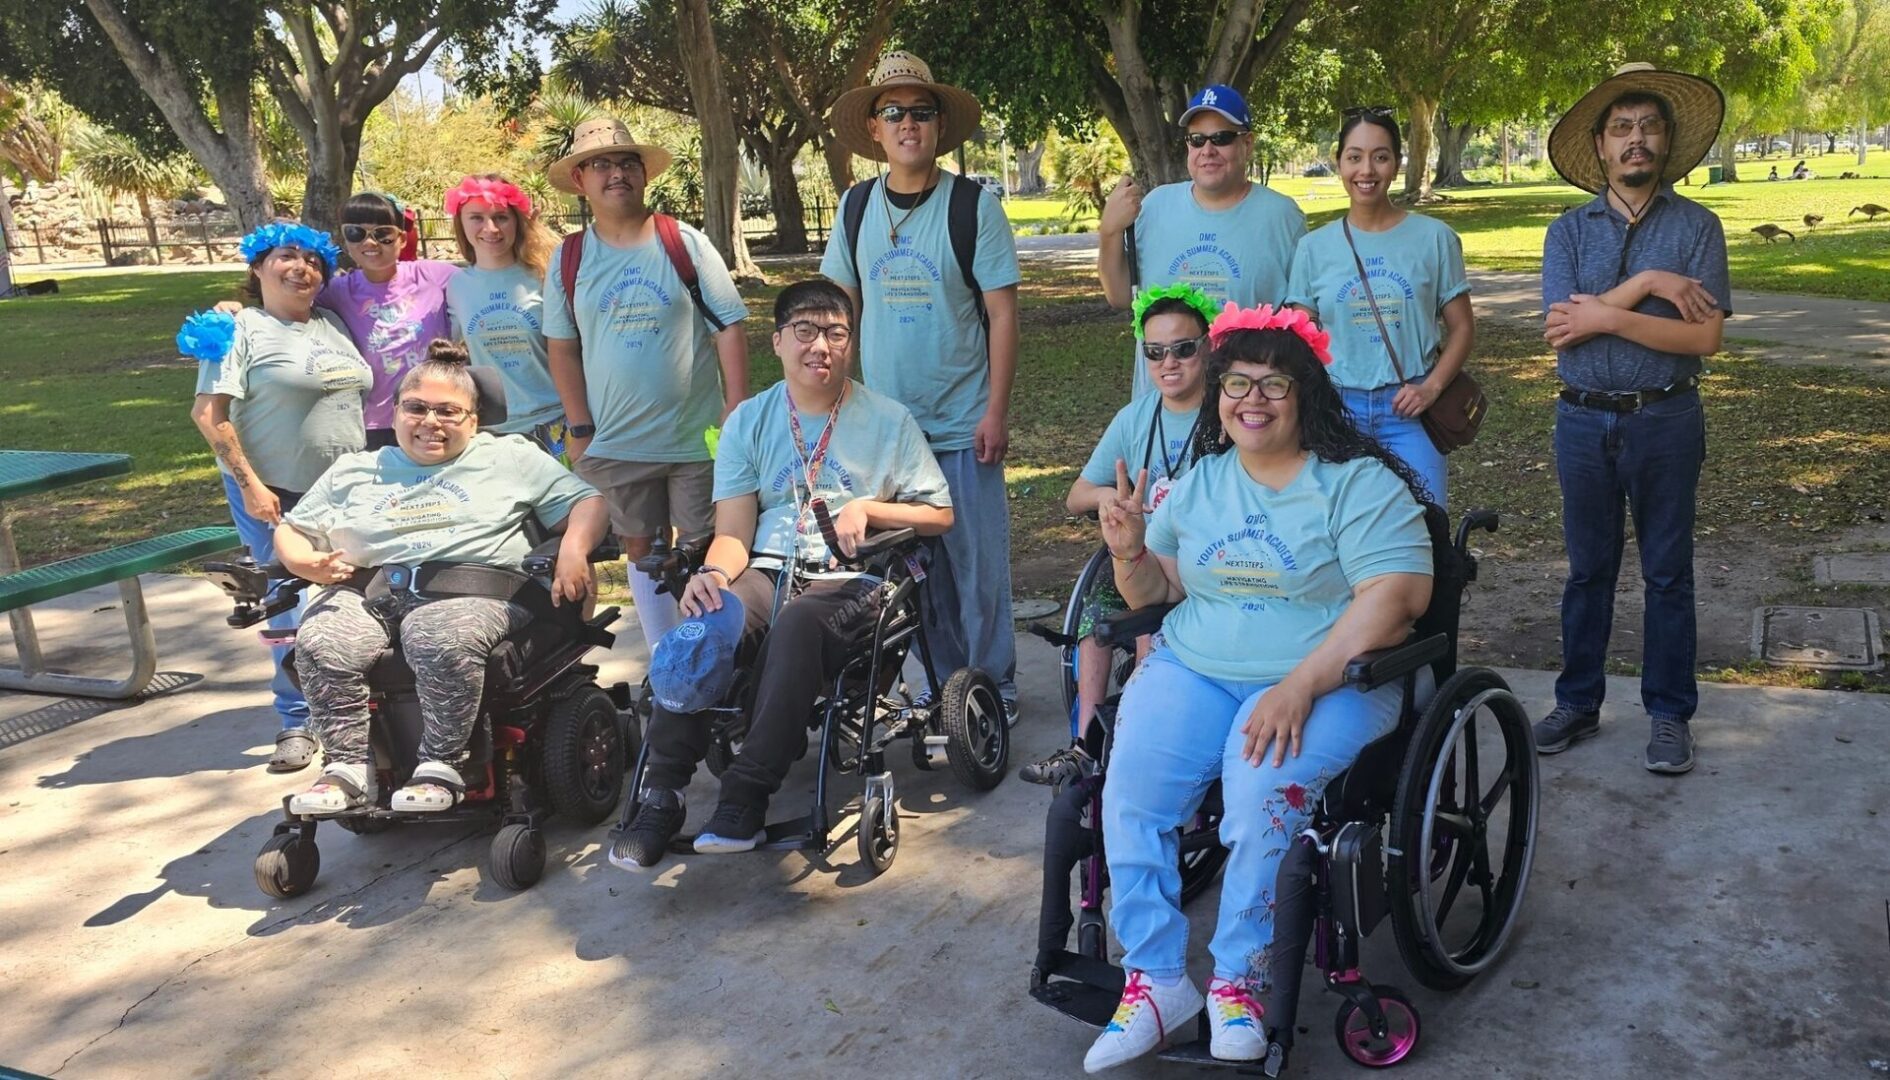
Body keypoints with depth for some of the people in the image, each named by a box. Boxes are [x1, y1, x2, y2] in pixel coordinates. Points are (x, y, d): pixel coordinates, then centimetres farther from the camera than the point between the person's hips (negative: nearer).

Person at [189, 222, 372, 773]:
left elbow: (358, 396, 20)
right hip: (277, 494, -5)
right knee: (293, 606, -3)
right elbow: (209, 414, -12)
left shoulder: (331, 324, 13)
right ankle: (297, 722, 9)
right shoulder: (242, 329, -5)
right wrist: (250, 486, -17)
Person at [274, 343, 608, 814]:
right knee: (321, 643, -29)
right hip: (364, 590, 4)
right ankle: (348, 767, -17)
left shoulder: (510, 457, 19)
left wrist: (574, 552, -10)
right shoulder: (353, 471, 28)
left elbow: (588, 503, 12)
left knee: (442, 640, -38)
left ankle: (441, 765, -24)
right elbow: (290, 531, 28)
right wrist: (308, 563, 4)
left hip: (469, 588, -3)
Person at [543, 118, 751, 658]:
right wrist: (580, 430, 0)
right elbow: (563, 348, 6)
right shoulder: (568, 259, 3)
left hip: (697, 437, -2)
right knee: (641, 548, 12)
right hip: (615, 444, 2)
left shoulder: (685, 244, -3)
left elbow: (729, 330, -3)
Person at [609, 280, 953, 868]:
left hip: (850, 579, -2)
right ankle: (661, 796, -20)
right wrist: (715, 571, -16)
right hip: (767, 572, 2)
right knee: (696, 634, -32)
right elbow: (734, 532, 8)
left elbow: (939, 514, 10)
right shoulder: (749, 421, 15)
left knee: (797, 625, -39)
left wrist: (867, 509, -7)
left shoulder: (889, 420, 11)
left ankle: (747, 795, -30)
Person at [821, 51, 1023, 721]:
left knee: (978, 563, 1)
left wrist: (996, 410, -11)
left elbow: (1002, 312, -6)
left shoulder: (973, 204, -5)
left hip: (963, 425, -3)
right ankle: (944, 684, 25)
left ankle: (994, 686, 17)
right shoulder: (856, 206, 5)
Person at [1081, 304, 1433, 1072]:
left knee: (1261, 792, -31)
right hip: (1193, 670, 4)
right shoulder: (1196, 482, 13)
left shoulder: (1358, 483, -4)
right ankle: (1153, 979, -9)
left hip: (1326, 680, -4)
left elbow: (1396, 594, -15)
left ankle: (1238, 984, -11)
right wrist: (1131, 553, -8)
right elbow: (1156, 592, 17)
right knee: (1131, 785, -22)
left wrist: (1301, 686, -25)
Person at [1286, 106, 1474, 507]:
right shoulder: (1314, 247, 4)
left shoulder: (1434, 237, 1)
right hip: (1337, 409, 1)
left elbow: (1462, 328, 5)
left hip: (1408, 410, -1)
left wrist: (1431, 387, -10)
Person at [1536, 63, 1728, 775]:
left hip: (1665, 421, -1)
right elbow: (1560, 331, -11)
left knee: (1667, 574, 8)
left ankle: (1669, 713, 20)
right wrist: (1647, 283, -17)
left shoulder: (1696, 226, -2)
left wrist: (1606, 317, -17)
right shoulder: (1568, 230, 2)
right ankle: (1577, 703, 24)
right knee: (1587, 570, 12)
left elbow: (1705, 336, -12)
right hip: (1583, 420, 2)